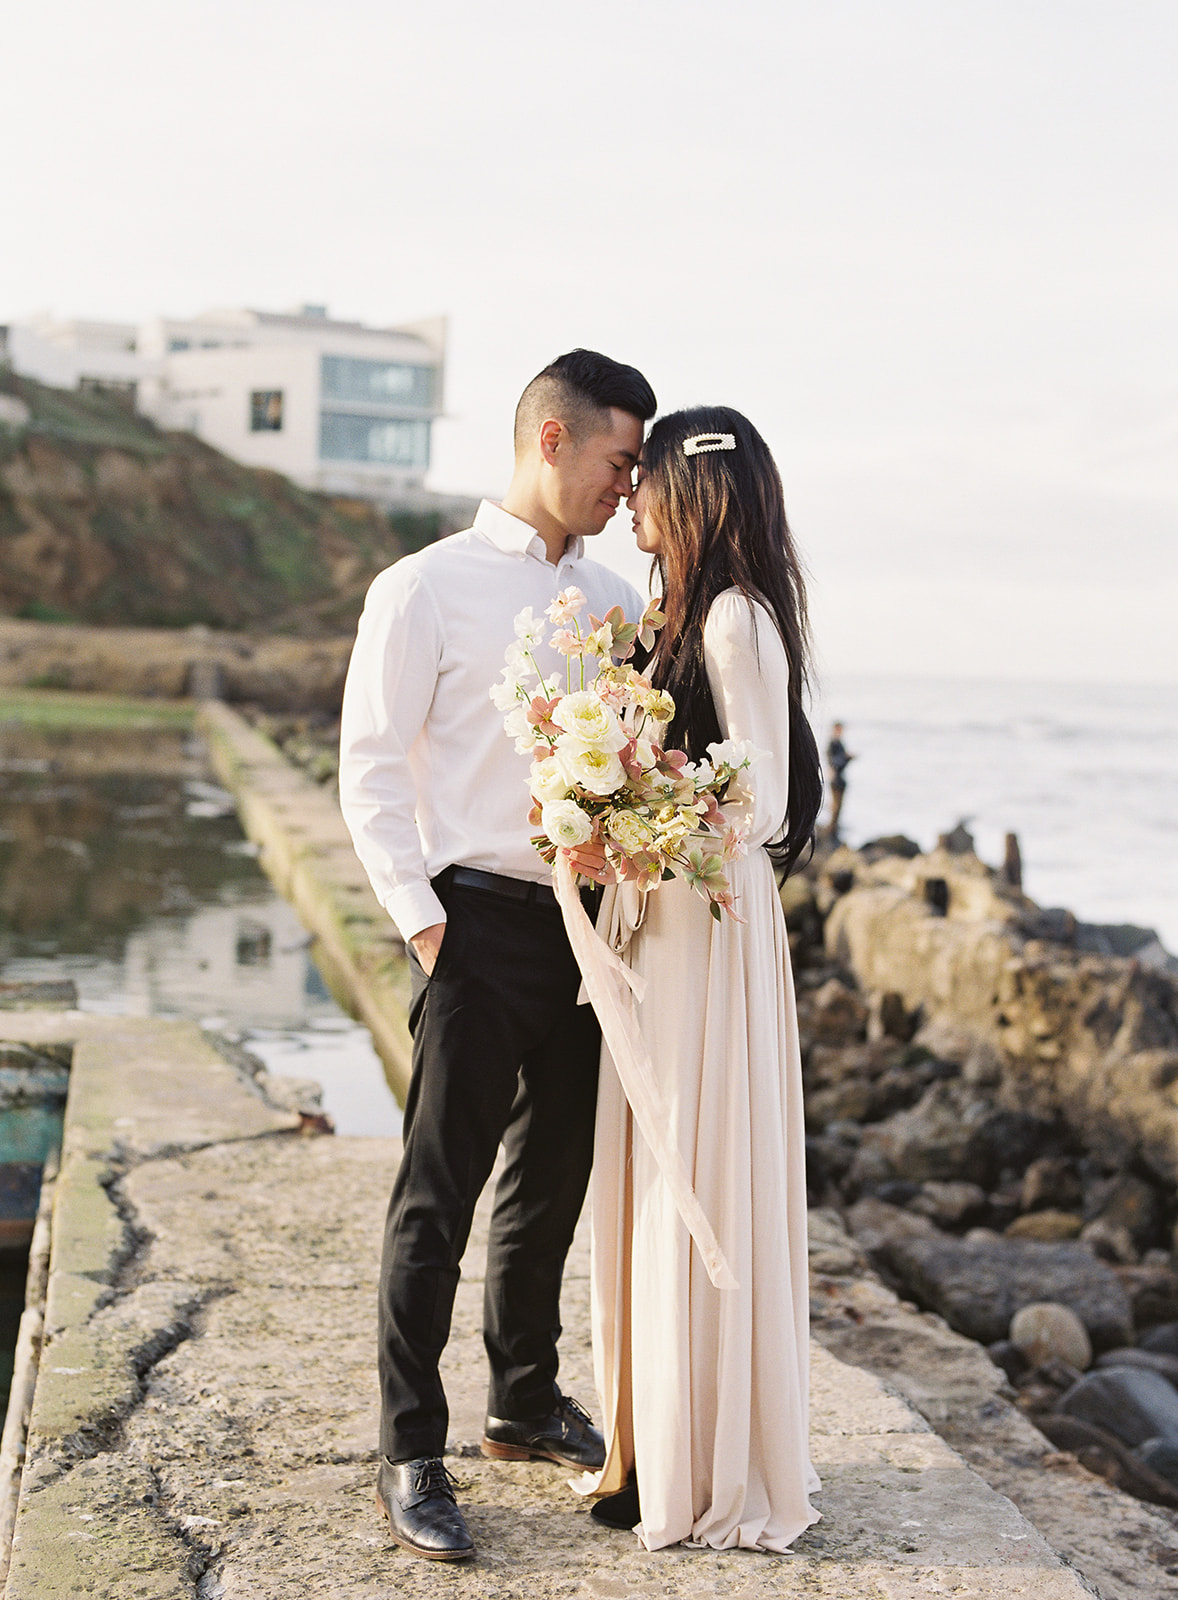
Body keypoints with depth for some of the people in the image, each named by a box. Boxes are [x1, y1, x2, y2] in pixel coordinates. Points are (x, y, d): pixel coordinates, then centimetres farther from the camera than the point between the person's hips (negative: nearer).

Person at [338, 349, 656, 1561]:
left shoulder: (617, 603, 12)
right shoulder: (425, 591, -5)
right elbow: (372, 773, -7)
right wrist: (423, 924, -12)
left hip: (591, 922, 6)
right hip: (482, 922, -6)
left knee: (553, 1181, 17)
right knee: (438, 1197, -1)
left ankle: (525, 1404, 34)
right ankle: (410, 1457, 9)